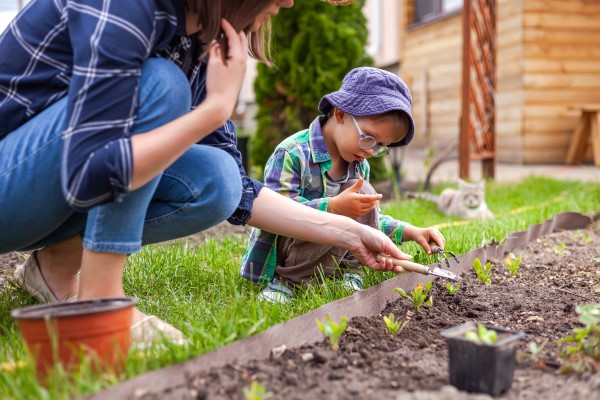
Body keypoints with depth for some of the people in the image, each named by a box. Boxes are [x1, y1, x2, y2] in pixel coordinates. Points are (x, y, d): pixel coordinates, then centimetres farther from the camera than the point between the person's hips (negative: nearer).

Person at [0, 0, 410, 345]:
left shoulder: (200, 41, -1)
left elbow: (234, 190, 2)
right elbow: (89, 177, -35)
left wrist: (348, 233, 0)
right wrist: (218, 106, -29)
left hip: (56, 201, 7)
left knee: (216, 182, -14)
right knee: (160, 84, -27)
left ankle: (59, 260, 1)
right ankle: (99, 297, -20)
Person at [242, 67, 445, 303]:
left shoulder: (359, 165, 6)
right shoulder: (291, 153, -20)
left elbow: (368, 219, 16)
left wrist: (408, 231, 0)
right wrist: (333, 207, -38)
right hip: (278, 254, -6)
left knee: (363, 195, -12)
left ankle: (347, 270, -4)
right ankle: (289, 279, -18)